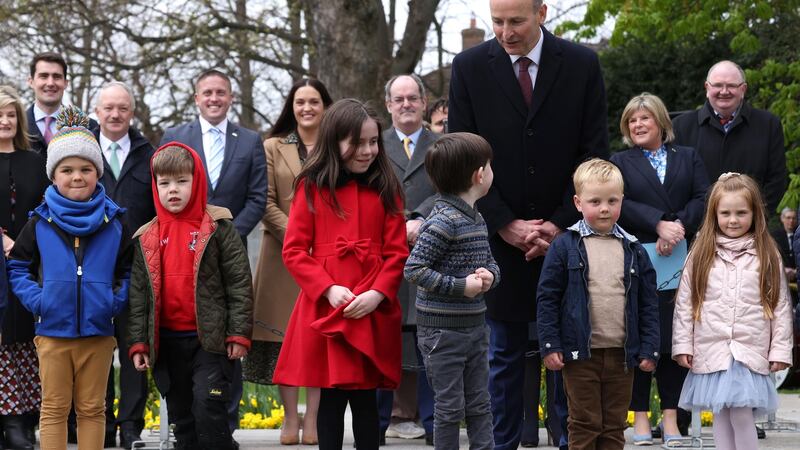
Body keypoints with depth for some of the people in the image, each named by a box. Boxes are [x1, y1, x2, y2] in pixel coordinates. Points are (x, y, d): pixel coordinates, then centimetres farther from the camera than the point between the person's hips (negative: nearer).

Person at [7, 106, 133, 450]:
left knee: (92, 409, 8)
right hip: (52, 331, -1)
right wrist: (35, 299, -7)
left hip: (98, 332, 1)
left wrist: (117, 299, -5)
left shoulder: (113, 223, 3)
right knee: (54, 408, 5)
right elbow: (17, 267, 6)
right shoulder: (40, 223, 0)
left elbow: (130, 269, 10)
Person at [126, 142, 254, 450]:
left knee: (209, 408, -11)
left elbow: (239, 282, -5)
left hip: (210, 338, -4)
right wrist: (137, 343, 4)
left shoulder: (218, 227, -3)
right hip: (167, 341, 4)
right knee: (181, 416, 11)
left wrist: (239, 333, -10)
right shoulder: (145, 239, 7)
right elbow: (138, 294, 9)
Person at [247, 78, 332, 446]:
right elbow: (266, 202, 1)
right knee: (285, 336, -2)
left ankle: (313, 419, 2)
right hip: (283, 256, 0)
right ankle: (290, 420, 3)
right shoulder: (273, 147, 8)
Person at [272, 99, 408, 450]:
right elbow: (294, 251, 0)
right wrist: (328, 289, -12)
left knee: (365, 397, 5)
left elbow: (397, 252, 4)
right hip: (325, 310, -1)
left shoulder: (386, 189, 7)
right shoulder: (311, 187, 2)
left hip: (372, 311, 1)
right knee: (331, 397, 3)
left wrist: (378, 293, -12)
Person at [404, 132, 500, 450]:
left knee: (479, 405, 13)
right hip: (442, 330, -8)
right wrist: (460, 286, -21)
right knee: (450, 408, 2)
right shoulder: (443, 221, -18)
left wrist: (490, 275, -5)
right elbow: (414, 269, -21)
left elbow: (489, 262, 19)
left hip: (475, 326, 8)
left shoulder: (477, 219, 9)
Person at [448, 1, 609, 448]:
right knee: (505, 356, 7)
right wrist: (508, 226, -9)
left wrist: (560, 225, -8)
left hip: (566, 235, 0)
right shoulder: (470, 67, -1)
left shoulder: (582, 65, -1)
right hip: (500, 238, 0)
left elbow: (595, 155, -1)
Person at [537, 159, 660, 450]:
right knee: (584, 425, 4)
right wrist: (549, 345, -7)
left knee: (615, 426, 10)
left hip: (622, 354, 3)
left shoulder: (634, 250, 5)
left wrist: (649, 349, 2)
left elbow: (648, 303, 7)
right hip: (580, 353, -3)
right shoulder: (565, 247, -3)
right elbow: (547, 298, -2)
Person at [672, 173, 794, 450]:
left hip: (750, 352, -2)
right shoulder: (700, 255, 5)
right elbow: (684, 303, 5)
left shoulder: (767, 256, 3)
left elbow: (781, 305, 3)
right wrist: (682, 345, 1)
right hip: (711, 351, 2)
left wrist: (780, 350, -1)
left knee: (742, 416, -10)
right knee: (720, 417, 6)